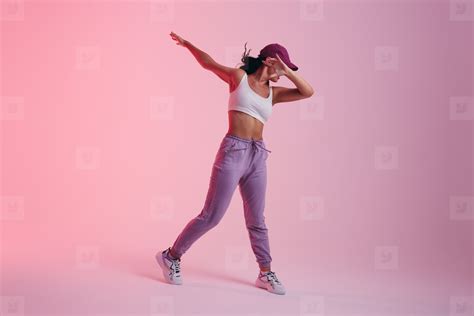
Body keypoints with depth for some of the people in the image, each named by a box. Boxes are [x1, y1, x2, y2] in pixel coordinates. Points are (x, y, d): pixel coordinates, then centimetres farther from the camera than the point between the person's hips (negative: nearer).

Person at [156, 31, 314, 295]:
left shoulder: (274, 93, 16)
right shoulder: (239, 76, 4)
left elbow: (308, 92, 9)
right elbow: (209, 63, 16)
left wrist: (287, 72, 3)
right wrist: (186, 43, 22)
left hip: (257, 157, 5)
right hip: (233, 151, -5)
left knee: (256, 220, 11)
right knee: (212, 216, -4)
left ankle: (266, 274, 20)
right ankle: (171, 256, 12)